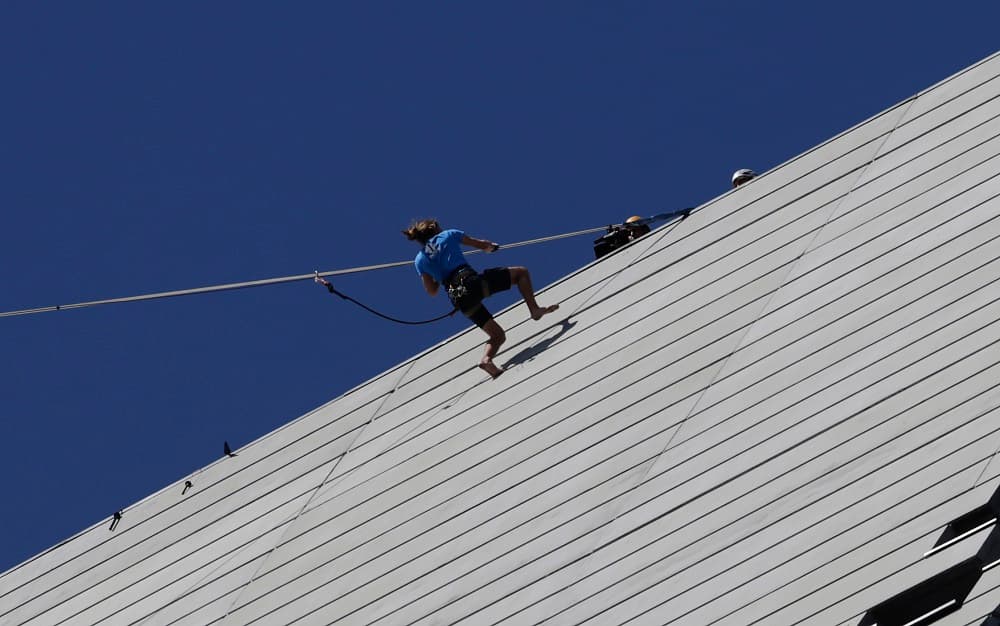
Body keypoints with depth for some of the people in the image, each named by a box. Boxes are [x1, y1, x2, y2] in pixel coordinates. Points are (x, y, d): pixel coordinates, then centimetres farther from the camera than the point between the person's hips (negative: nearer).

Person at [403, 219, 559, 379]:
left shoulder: (420, 260, 18)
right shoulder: (448, 235, 12)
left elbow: (431, 291, 15)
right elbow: (482, 245, 16)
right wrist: (491, 246, 40)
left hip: (457, 298, 4)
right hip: (471, 281, -4)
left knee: (498, 335, 11)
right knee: (521, 273, 13)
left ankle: (486, 358, -20)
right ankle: (534, 309, -7)